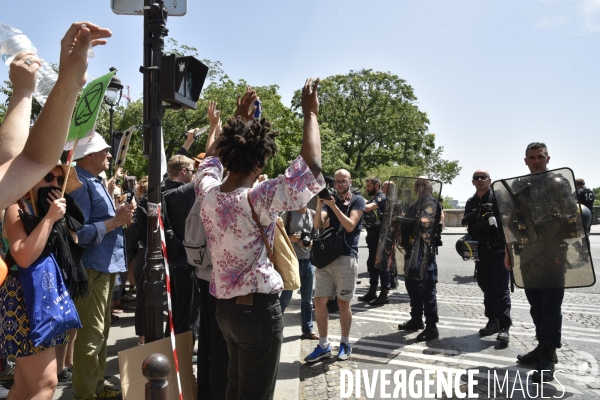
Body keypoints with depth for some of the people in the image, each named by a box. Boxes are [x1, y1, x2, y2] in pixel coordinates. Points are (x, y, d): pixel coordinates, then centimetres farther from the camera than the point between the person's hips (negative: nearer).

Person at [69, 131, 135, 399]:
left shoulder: (95, 181, 15)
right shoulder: (80, 184, -17)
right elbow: (80, 232, -26)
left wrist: (119, 213, 5)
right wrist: (116, 220, -21)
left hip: (105, 265, 10)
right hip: (92, 267, -10)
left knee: (101, 331, 19)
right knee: (91, 334, -2)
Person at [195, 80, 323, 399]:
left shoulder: (208, 192, -4)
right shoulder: (258, 199, -22)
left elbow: (211, 158, 18)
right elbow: (312, 168, -26)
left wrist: (239, 119, 21)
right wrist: (310, 113, -15)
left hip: (224, 306, 7)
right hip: (259, 307, -7)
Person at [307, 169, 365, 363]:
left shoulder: (358, 200, 2)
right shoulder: (331, 200, 15)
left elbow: (350, 226, -12)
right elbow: (318, 225, 1)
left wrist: (334, 206, -17)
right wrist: (319, 204, -14)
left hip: (346, 257, -4)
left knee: (343, 303, 3)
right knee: (319, 301, 2)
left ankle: (345, 343, 21)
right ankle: (323, 345, 13)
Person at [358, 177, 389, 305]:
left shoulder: (382, 197, -11)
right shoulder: (372, 200, 19)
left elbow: (367, 208, -27)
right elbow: (365, 209, 10)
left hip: (380, 236, -9)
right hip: (373, 236, 9)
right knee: (372, 263, 12)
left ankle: (384, 294, 1)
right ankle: (372, 292, 20)